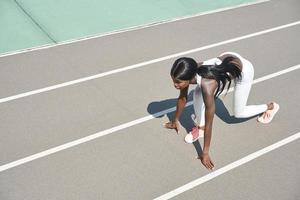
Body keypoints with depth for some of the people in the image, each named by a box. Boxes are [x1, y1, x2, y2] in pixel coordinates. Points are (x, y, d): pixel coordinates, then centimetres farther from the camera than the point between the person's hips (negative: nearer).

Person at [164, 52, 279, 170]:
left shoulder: (207, 84, -42)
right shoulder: (189, 73, -25)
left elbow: (209, 123, -35)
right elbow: (182, 98, -5)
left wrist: (205, 153, -28)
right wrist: (176, 120, 6)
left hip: (244, 69, -6)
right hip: (225, 59, 6)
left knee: (239, 113, 9)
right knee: (198, 93, -11)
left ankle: (270, 107, 33)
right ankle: (200, 128, 8)